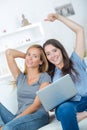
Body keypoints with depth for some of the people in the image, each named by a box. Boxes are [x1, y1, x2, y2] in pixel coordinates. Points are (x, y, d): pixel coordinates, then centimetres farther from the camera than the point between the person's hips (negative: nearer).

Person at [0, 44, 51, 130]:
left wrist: (16, 118, -14)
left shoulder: (44, 77, 7)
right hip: (19, 118, 6)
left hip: (38, 116, -6)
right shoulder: (20, 78, 21)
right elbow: (9, 53, 18)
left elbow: (36, 104, -5)